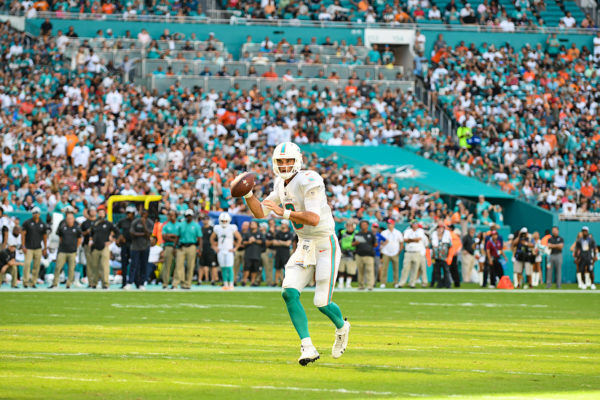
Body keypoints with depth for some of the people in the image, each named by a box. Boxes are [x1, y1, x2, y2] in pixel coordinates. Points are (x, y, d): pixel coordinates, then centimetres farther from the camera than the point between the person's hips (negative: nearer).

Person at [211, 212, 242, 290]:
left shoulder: (232, 228, -3)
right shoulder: (217, 229, 6)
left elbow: (239, 238, 3)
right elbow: (212, 239, 20)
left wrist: (235, 248, -1)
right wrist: (214, 247, 11)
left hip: (229, 251, -3)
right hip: (220, 251, 3)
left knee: (229, 268, -10)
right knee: (223, 268, 3)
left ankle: (231, 284, -8)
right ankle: (225, 284, 8)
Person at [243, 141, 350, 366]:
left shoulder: (308, 181, -19)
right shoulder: (281, 185, 7)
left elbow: (314, 219, -29)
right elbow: (260, 213, 13)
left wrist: (284, 212, -35)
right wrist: (248, 194, -4)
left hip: (325, 246, -7)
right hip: (304, 247, 7)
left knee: (322, 303, -7)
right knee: (289, 293, -13)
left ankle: (342, 328, 28)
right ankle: (308, 348, -11)